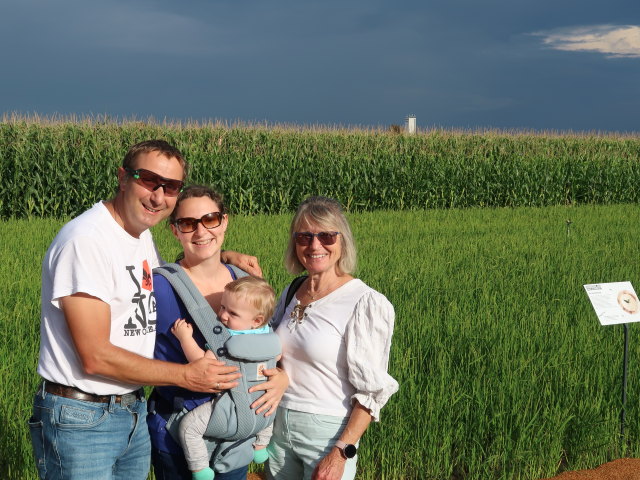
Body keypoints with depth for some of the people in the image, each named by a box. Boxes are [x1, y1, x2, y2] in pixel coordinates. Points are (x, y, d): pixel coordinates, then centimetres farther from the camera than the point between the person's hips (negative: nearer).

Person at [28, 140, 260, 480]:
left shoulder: (143, 236, 8)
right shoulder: (86, 241, -19)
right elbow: (95, 357, -22)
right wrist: (186, 375, -13)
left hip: (134, 412, 8)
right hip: (80, 420, -8)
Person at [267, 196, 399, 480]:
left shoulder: (366, 304, -14)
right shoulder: (290, 295, 6)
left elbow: (372, 391, -14)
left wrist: (340, 454, -20)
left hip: (329, 433, -6)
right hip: (279, 427, 6)